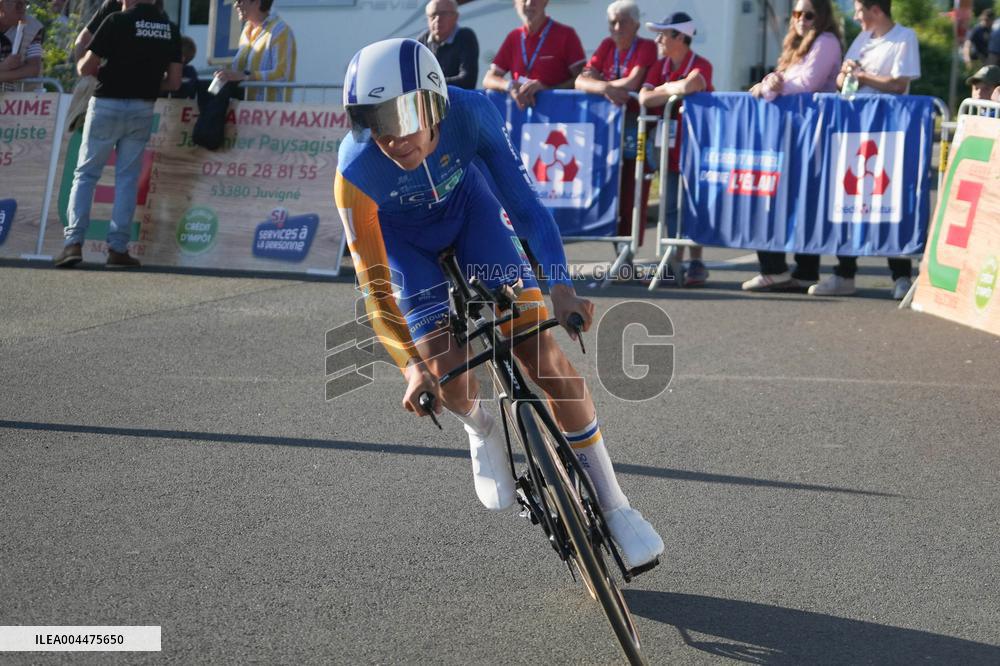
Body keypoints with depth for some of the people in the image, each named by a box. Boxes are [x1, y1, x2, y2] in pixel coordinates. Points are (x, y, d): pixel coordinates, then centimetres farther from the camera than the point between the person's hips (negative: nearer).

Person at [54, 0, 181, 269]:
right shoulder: (170, 29, 4)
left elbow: (85, 68, -9)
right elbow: (173, 82, 3)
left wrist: (101, 71, 13)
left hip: (107, 104, -3)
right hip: (142, 109, 3)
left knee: (86, 173, 5)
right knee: (127, 178, 9)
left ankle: (74, 242, -5)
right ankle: (118, 248, 5)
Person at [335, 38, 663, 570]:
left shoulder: (471, 114, -34)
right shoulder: (356, 172, -36)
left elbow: (522, 198, -27)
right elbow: (374, 284, -28)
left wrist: (560, 286, -39)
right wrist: (411, 366, -36)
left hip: (467, 208, 1)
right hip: (402, 236, -1)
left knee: (542, 351, -11)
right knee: (449, 379, -17)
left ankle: (613, 503, 1)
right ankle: (481, 430, 23)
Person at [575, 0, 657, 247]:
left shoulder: (646, 47, -5)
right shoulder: (607, 46, 10)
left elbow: (632, 83, -18)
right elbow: (581, 80, -2)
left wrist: (597, 83, -5)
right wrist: (605, 88, -22)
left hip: (637, 130, -5)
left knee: (632, 197, -7)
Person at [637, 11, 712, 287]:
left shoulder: (700, 65, -11)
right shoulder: (659, 66, 7)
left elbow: (689, 85, -33)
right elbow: (644, 98, -6)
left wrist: (663, 89, -15)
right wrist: (676, 91, -16)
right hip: (669, 146, 6)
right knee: (670, 205, 6)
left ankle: (696, 263, 4)